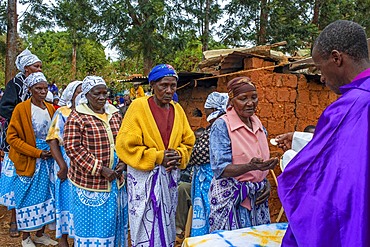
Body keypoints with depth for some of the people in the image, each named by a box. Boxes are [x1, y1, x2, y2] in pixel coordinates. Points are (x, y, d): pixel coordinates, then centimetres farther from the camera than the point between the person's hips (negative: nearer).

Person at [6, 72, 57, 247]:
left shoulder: (50, 108, 6)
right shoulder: (21, 108, -9)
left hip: (48, 159, 5)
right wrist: (36, 152, -17)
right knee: (28, 197, 3)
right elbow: (12, 137, -11)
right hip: (29, 161, -5)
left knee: (45, 195, 10)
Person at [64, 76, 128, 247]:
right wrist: (100, 169, -18)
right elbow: (73, 149, -16)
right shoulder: (77, 117, -10)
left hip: (115, 180, 6)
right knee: (91, 226, 7)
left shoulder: (115, 115, 8)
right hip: (89, 182, -5)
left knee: (113, 222, 16)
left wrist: (123, 162, -2)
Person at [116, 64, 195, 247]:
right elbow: (125, 145, -13)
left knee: (166, 224, 16)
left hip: (170, 177, 5)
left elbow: (188, 141, 13)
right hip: (144, 178, -5)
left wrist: (179, 156, -8)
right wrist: (158, 157, -16)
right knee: (146, 228, 2)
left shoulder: (177, 109, 6)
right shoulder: (139, 106, -10)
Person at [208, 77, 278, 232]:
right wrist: (250, 166, -31)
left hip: (257, 197, 6)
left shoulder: (257, 123, 9)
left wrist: (265, 183, 3)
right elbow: (220, 169, -17)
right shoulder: (221, 126, -11)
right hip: (231, 198, -6)